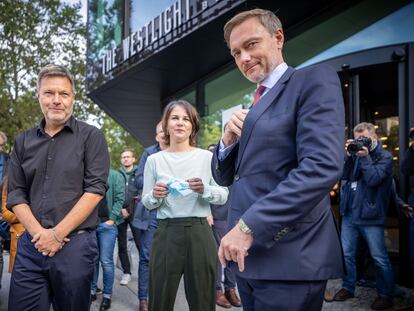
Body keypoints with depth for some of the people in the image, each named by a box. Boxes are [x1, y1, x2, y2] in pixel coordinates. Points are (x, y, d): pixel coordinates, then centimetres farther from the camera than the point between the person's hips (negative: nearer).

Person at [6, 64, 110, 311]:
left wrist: (57, 234, -12)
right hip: (31, 245, 3)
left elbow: (95, 189, -8)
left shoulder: (91, 137, -1)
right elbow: (15, 194, 8)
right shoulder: (23, 141, 11)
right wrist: (38, 232, -8)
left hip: (75, 244, -3)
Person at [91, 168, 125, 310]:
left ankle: (107, 295, 12)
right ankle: (92, 290, 25)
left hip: (107, 224, -3)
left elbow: (119, 199, -5)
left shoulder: (115, 176, 1)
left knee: (106, 261, 0)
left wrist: (112, 219, -11)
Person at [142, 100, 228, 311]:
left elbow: (223, 196, 3)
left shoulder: (206, 157, 3)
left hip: (199, 233, 0)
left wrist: (204, 189, -16)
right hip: (166, 234, 1)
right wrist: (155, 196, -13)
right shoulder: (154, 160, 5)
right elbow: (146, 203, 9)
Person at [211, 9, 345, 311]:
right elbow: (224, 177, 18)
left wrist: (249, 226, -21)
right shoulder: (249, 108, 17)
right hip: (248, 254, 8)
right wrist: (228, 140, -3)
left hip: (289, 257, -7)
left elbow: (322, 166, -21)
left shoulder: (314, 80, -7)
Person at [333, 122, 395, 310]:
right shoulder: (355, 153, 11)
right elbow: (343, 175, 2)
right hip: (349, 213, 5)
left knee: (379, 258, 2)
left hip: (370, 216, -5)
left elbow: (373, 179, -16)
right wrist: (348, 155, -7)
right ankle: (348, 288, 25)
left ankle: (386, 295, 15)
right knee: (347, 253, 11)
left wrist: (365, 158, -15)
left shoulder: (384, 157, -2)